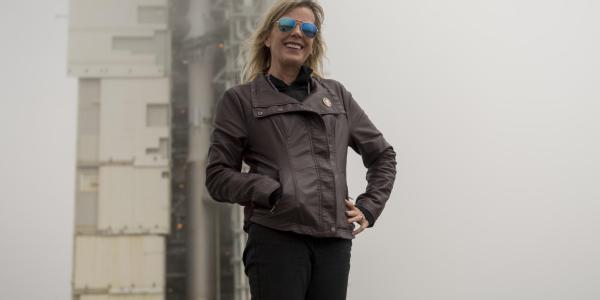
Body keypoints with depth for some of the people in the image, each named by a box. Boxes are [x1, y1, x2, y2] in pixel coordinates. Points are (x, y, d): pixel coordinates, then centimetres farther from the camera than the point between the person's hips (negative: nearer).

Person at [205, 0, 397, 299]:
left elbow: (382, 154, 25)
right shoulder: (240, 100, 9)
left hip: (334, 243, 3)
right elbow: (218, 176, 2)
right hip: (275, 238, -3)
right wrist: (274, 194, -12)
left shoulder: (336, 94, 18)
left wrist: (369, 207, 11)